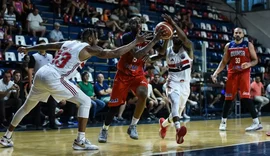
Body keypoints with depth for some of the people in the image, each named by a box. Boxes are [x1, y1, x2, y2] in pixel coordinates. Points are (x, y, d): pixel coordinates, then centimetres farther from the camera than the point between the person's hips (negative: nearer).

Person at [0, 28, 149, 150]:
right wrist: (136, 42, 4)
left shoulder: (67, 42, 21)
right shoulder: (88, 48, 1)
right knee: (85, 101, 0)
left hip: (41, 73, 8)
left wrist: (28, 49, 49)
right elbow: (115, 53, -5)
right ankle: (80, 140, -5)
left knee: (27, 106, 26)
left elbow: (46, 46, 33)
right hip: (53, 78, -8)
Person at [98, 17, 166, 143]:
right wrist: (154, 41, -36)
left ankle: (133, 126, -11)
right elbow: (136, 55, -33)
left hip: (138, 74, 3)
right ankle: (104, 129, 25)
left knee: (143, 94, -27)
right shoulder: (127, 37, -18)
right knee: (115, 104, 0)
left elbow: (162, 51, 5)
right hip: (123, 74, -3)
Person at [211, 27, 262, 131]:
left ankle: (257, 122, -15)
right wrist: (216, 73, 1)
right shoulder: (228, 46, 8)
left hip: (244, 73, -3)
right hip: (232, 74, 3)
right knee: (228, 98, 6)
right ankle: (223, 122, 19)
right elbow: (224, 62, 12)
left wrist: (249, 64, -20)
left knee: (245, 97, -16)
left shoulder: (248, 45, 2)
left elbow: (255, 60, 3)